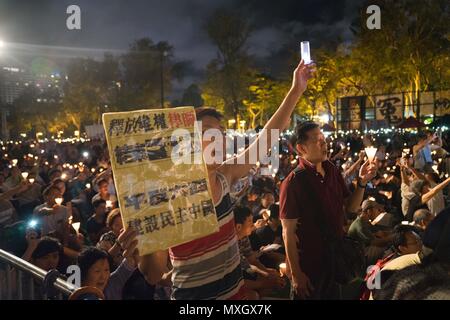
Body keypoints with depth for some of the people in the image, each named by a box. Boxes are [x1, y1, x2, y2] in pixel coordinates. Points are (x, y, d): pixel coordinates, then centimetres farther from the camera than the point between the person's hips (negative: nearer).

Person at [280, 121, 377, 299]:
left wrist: (362, 182, -11)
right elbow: (288, 233, -18)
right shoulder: (293, 183, -21)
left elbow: (351, 207, 6)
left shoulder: (332, 170, 0)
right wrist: (296, 274, -17)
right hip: (309, 265, -6)